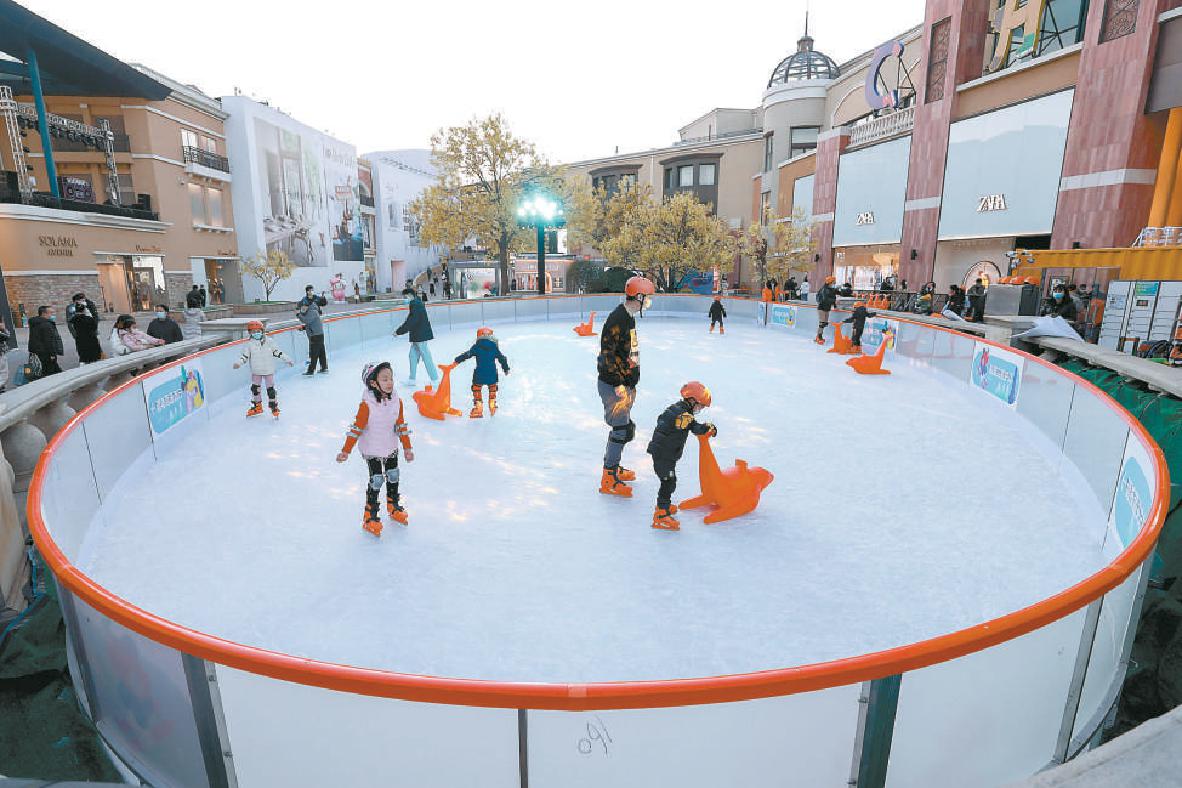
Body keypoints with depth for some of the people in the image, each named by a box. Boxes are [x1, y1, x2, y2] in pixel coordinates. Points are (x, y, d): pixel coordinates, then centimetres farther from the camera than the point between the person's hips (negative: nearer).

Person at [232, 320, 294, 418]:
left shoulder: (269, 341, -3)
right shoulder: (249, 344, -4)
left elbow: (277, 352, 4)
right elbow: (245, 356, -5)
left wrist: (287, 360, 3)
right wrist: (238, 362, -21)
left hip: (269, 370, -2)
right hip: (256, 371, 2)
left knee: (270, 389, 1)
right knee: (255, 388, 11)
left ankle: (274, 407, 12)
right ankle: (257, 407, 26)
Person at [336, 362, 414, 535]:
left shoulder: (397, 401, -9)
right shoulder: (367, 405, -24)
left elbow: (401, 425, 1)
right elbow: (357, 428, -18)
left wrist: (407, 448, 5)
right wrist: (346, 451, -16)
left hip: (391, 448, 5)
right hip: (371, 451, -5)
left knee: (393, 477, 16)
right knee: (376, 481, -4)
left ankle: (394, 508, 38)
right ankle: (370, 517, 13)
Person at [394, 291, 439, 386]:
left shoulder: (416, 306, -19)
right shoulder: (414, 304, 12)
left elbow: (410, 323, -23)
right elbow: (409, 322, 18)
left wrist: (398, 331, -15)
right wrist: (399, 330, 11)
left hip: (421, 336, -10)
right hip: (416, 336, 10)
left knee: (426, 357, -3)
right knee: (413, 355, 13)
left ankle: (435, 379, 5)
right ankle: (412, 379, 20)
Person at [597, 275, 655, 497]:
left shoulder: (629, 318, 13)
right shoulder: (617, 319, -19)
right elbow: (607, 353, -24)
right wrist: (619, 385, -23)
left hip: (625, 383, 10)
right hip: (613, 385, -10)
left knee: (625, 427, 19)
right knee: (621, 430, -6)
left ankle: (613, 467, 35)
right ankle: (608, 481, 3)